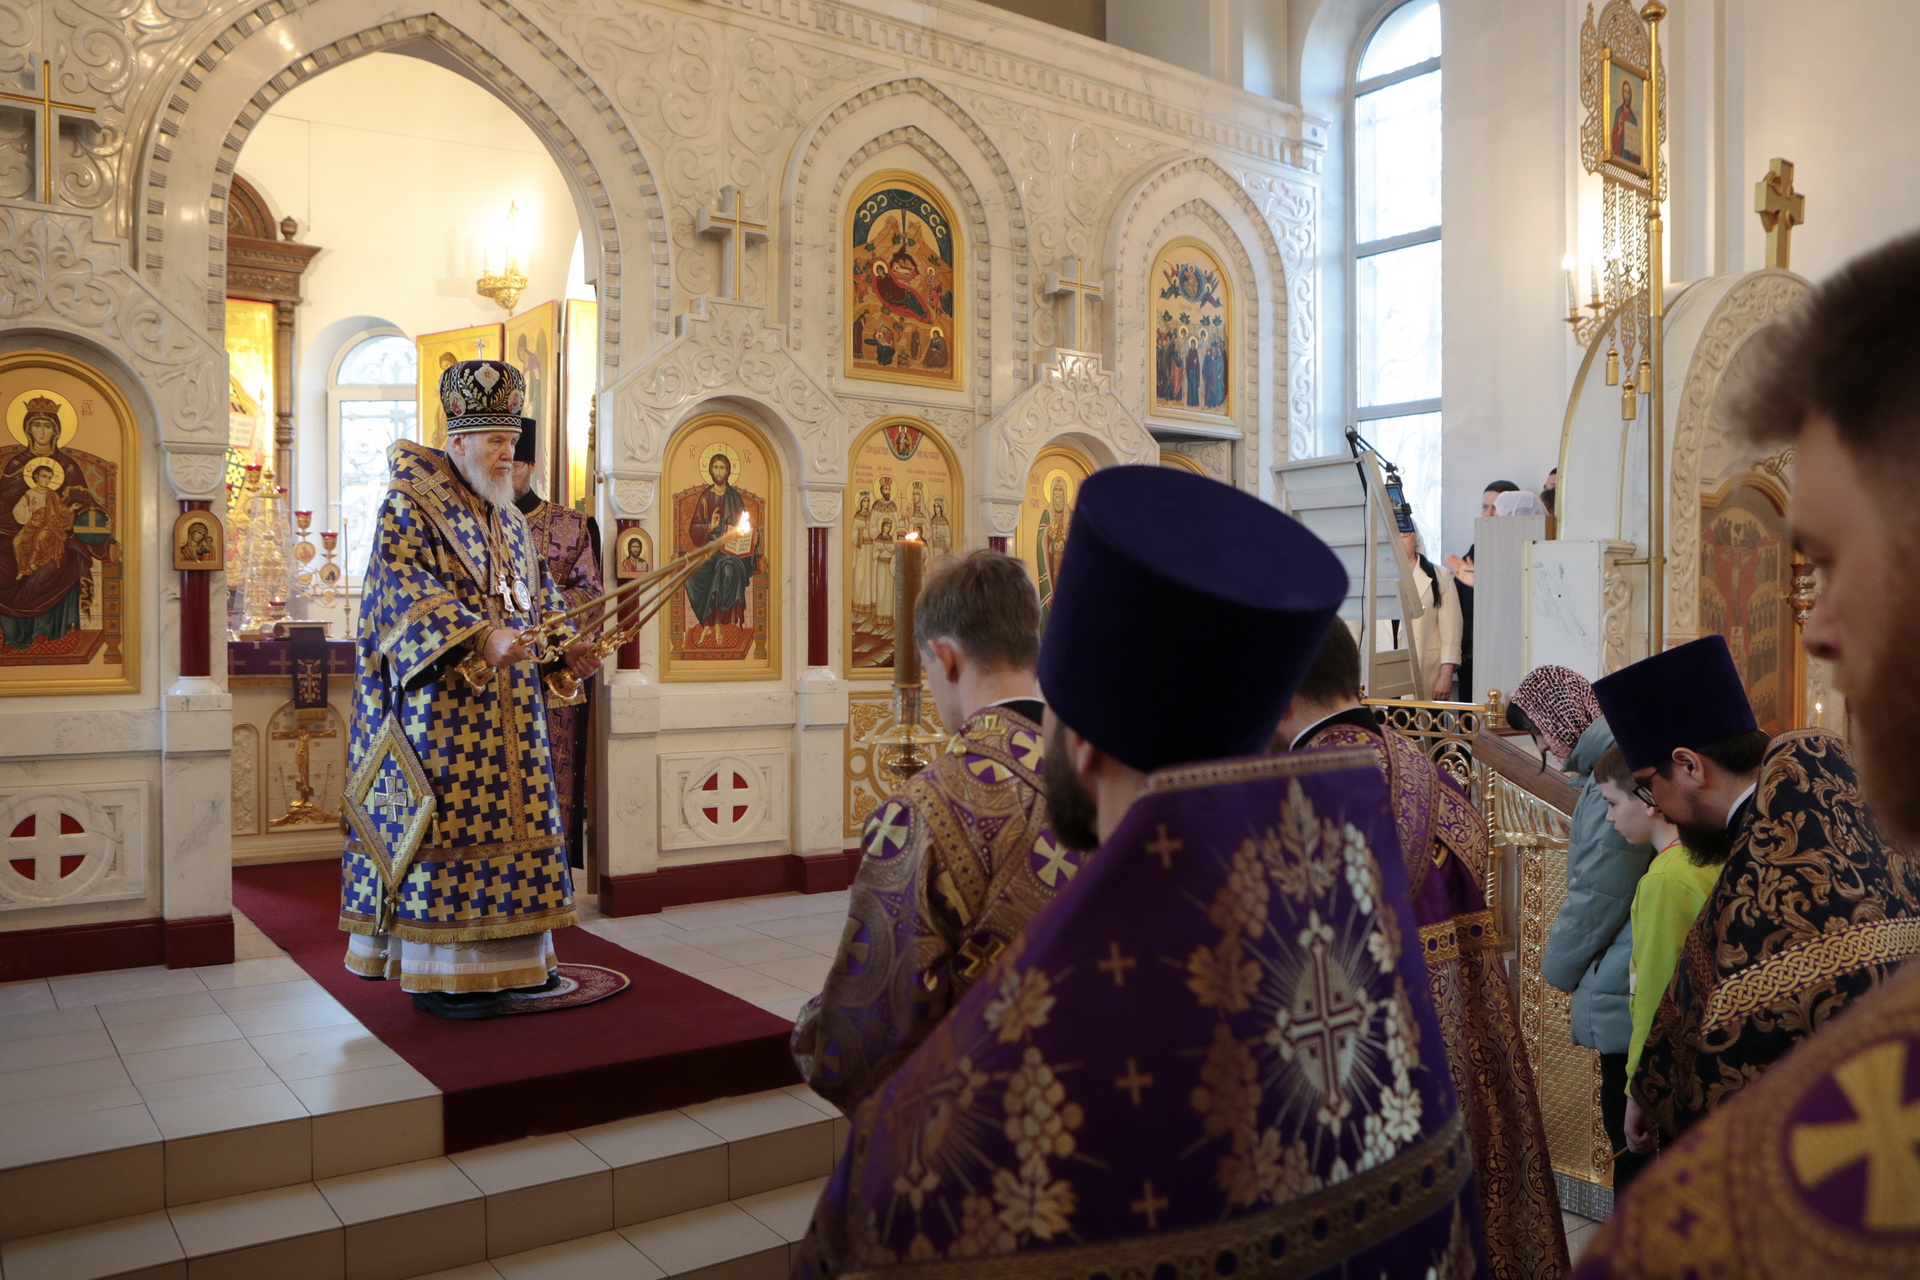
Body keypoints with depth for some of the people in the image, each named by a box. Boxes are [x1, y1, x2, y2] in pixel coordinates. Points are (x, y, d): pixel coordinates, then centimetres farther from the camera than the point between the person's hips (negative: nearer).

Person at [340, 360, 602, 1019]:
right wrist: (478, 639, -29)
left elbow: (538, 598, 19)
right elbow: (406, 591, -17)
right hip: (439, 703, -7)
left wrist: (568, 647, 0)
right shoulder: (409, 506, -5)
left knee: (510, 818, 8)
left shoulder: (511, 520, 18)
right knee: (441, 822, -6)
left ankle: (512, 958, 17)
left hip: (507, 709, 8)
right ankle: (437, 973, 1)